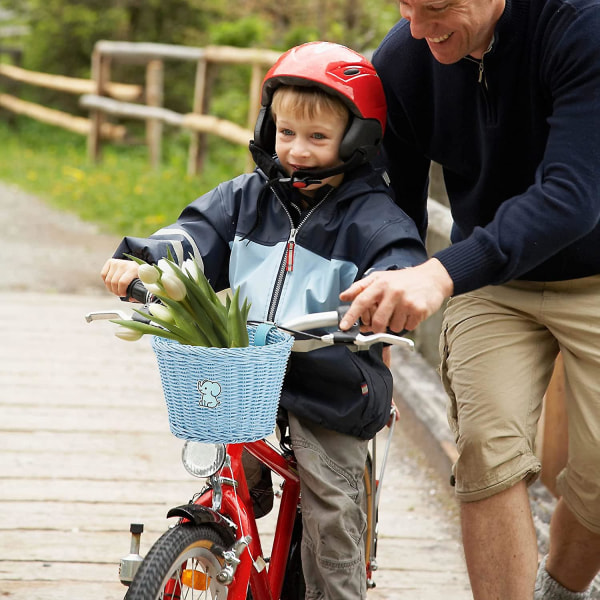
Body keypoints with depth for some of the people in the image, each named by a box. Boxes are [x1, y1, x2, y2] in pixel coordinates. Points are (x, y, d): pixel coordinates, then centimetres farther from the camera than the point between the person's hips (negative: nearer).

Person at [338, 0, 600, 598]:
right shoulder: (401, 61, -15)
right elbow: (399, 206, -1)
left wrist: (442, 275, -49)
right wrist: (383, 313, -5)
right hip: (488, 283, 3)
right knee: (488, 450, -19)